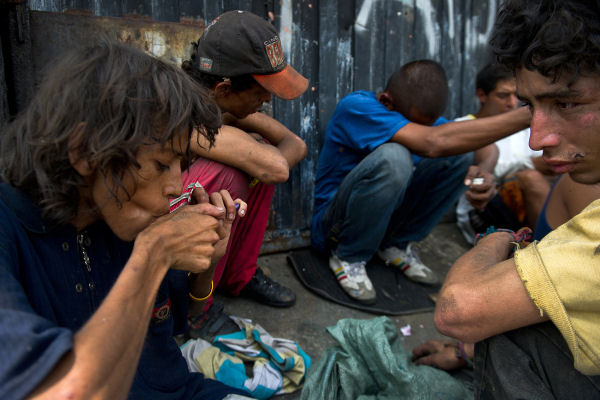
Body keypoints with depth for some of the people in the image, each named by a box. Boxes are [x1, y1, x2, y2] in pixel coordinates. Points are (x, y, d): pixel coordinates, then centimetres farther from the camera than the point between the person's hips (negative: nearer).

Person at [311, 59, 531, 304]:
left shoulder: (420, 114, -1)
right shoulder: (356, 107, -24)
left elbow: (487, 147, 2)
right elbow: (434, 144, -37)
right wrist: (526, 116, -36)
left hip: (384, 218, 7)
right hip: (333, 225, -6)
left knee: (460, 155, -7)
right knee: (393, 157, -35)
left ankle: (395, 245, 2)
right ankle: (348, 258, -13)